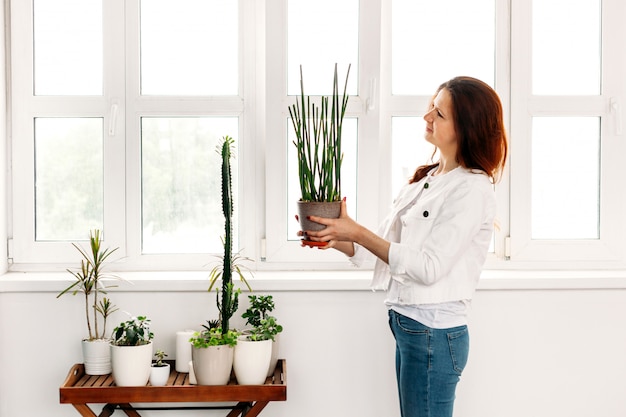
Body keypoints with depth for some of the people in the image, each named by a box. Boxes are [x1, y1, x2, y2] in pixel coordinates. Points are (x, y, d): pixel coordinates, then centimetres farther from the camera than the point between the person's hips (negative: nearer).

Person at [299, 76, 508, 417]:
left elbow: (428, 267, -21)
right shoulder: (424, 179, 12)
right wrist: (337, 241, -6)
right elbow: (382, 245, 12)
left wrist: (358, 233, -21)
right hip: (407, 325, 9)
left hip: (434, 334, -9)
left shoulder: (473, 189, -15)